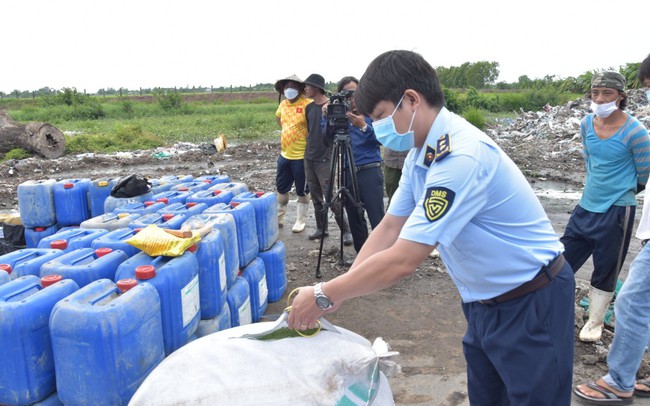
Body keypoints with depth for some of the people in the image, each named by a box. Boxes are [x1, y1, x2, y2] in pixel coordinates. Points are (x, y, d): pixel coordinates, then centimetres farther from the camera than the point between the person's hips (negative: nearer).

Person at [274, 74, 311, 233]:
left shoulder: (307, 104, -14)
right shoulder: (283, 104, 8)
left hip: (302, 156, -7)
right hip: (285, 154, 7)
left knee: (302, 191, 6)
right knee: (281, 188, 15)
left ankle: (300, 221, 19)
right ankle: (278, 218, 30)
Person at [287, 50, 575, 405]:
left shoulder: (461, 156, -31)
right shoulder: (421, 154, 0)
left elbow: (402, 260, -31)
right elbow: (388, 230, 2)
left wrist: (323, 296, -21)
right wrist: (338, 293, -6)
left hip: (531, 305, -8)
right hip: (483, 303, 9)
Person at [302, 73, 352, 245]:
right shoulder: (309, 107, 11)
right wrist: (310, 148, 16)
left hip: (324, 159, -7)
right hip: (309, 157, 7)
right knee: (316, 197, 11)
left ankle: (346, 231, 0)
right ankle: (321, 228, 22)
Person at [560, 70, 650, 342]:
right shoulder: (587, 124, -1)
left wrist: (620, 192, 8)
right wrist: (598, 186, 12)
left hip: (616, 211, -5)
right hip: (586, 205, 5)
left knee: (605, 271, 10)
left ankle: (595, 322, 29)